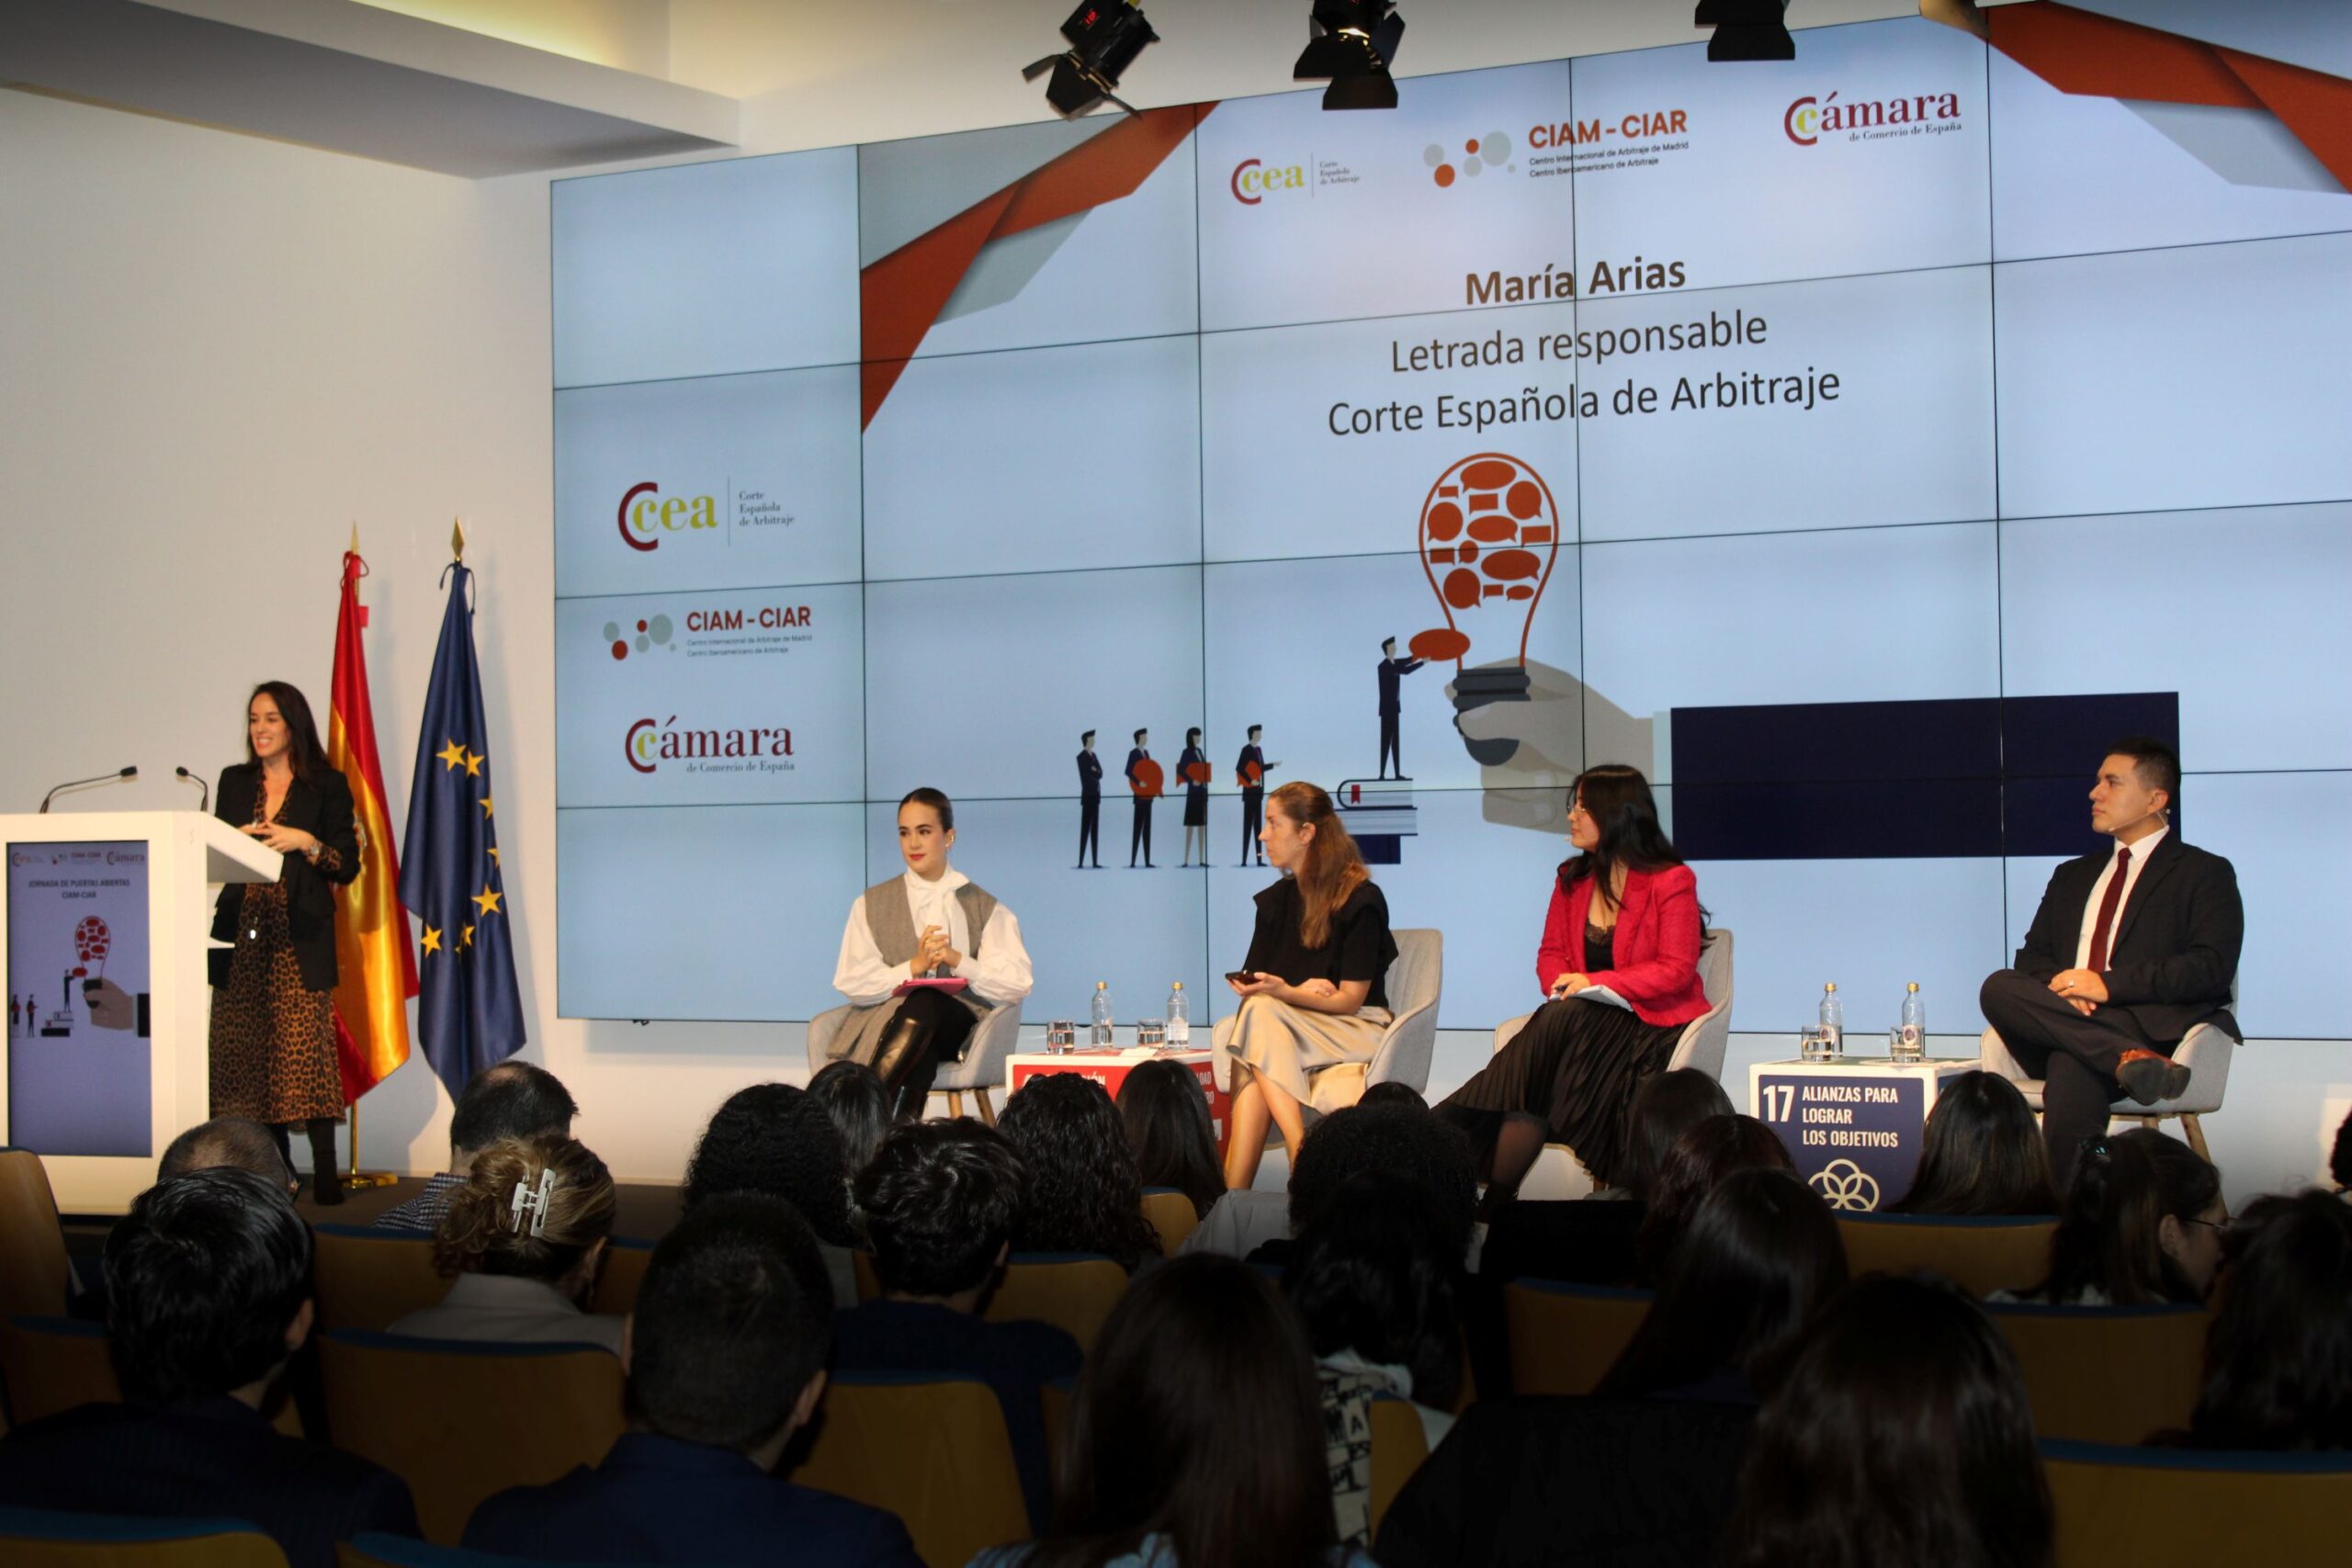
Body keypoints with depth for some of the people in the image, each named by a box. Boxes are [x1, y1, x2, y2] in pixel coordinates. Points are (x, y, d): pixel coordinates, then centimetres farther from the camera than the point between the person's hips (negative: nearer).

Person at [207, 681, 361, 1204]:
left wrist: (306, 843, -13)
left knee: (306, 1050, -12)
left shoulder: (327, 786, 5)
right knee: (251, 1054, -1)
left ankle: (325, 1173, -13)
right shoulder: (234, 783, 16)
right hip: (242, 938, 4)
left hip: (300, 940, -4)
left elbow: (347, 866, 3)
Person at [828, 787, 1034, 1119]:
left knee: (925, 1004, -39)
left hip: (957, 1021, 0)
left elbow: (1018, 983, 4)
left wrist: (958, 961, -12)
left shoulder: (984, 908, 18)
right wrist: (913, 967, -11)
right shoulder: (871, 904, 20)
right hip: (885, 1021, 0)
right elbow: (851, 983, 5)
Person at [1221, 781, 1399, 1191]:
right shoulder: (1275, 900, 13)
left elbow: (1350, 999, -11)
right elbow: (1253, 982, 8)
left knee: (1261, 1014, -33)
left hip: (1357, 1028, -5)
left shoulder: (1361, 900, -6)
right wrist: (1304, 990, -12)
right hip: (1297, 1025, 5)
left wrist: (1285, 993, -27)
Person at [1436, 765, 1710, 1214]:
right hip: (1580, 1023, 5)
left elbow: (1676, 970, -11)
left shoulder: (1671, 881, -5)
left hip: (1652, 1027, -5)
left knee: (1560, 1022, -31)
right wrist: (1562, 986, -9)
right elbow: (1551, 953, 15)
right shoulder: (1572, 879, 14)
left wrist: (1594, 983, -19)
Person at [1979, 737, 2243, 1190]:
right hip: (2067, 1024, 6)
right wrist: (2057, 989, -5)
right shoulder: (2073, 877, 31)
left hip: (2151, 1028, -6)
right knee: (1999, 988, -28)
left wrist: (2110, 984, -15)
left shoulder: (2204, 873, 11)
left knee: (2072, 1069, -39)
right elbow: (2033, 956, 22)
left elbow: (2212, 968, -4)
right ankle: (2129, 1060, -43)